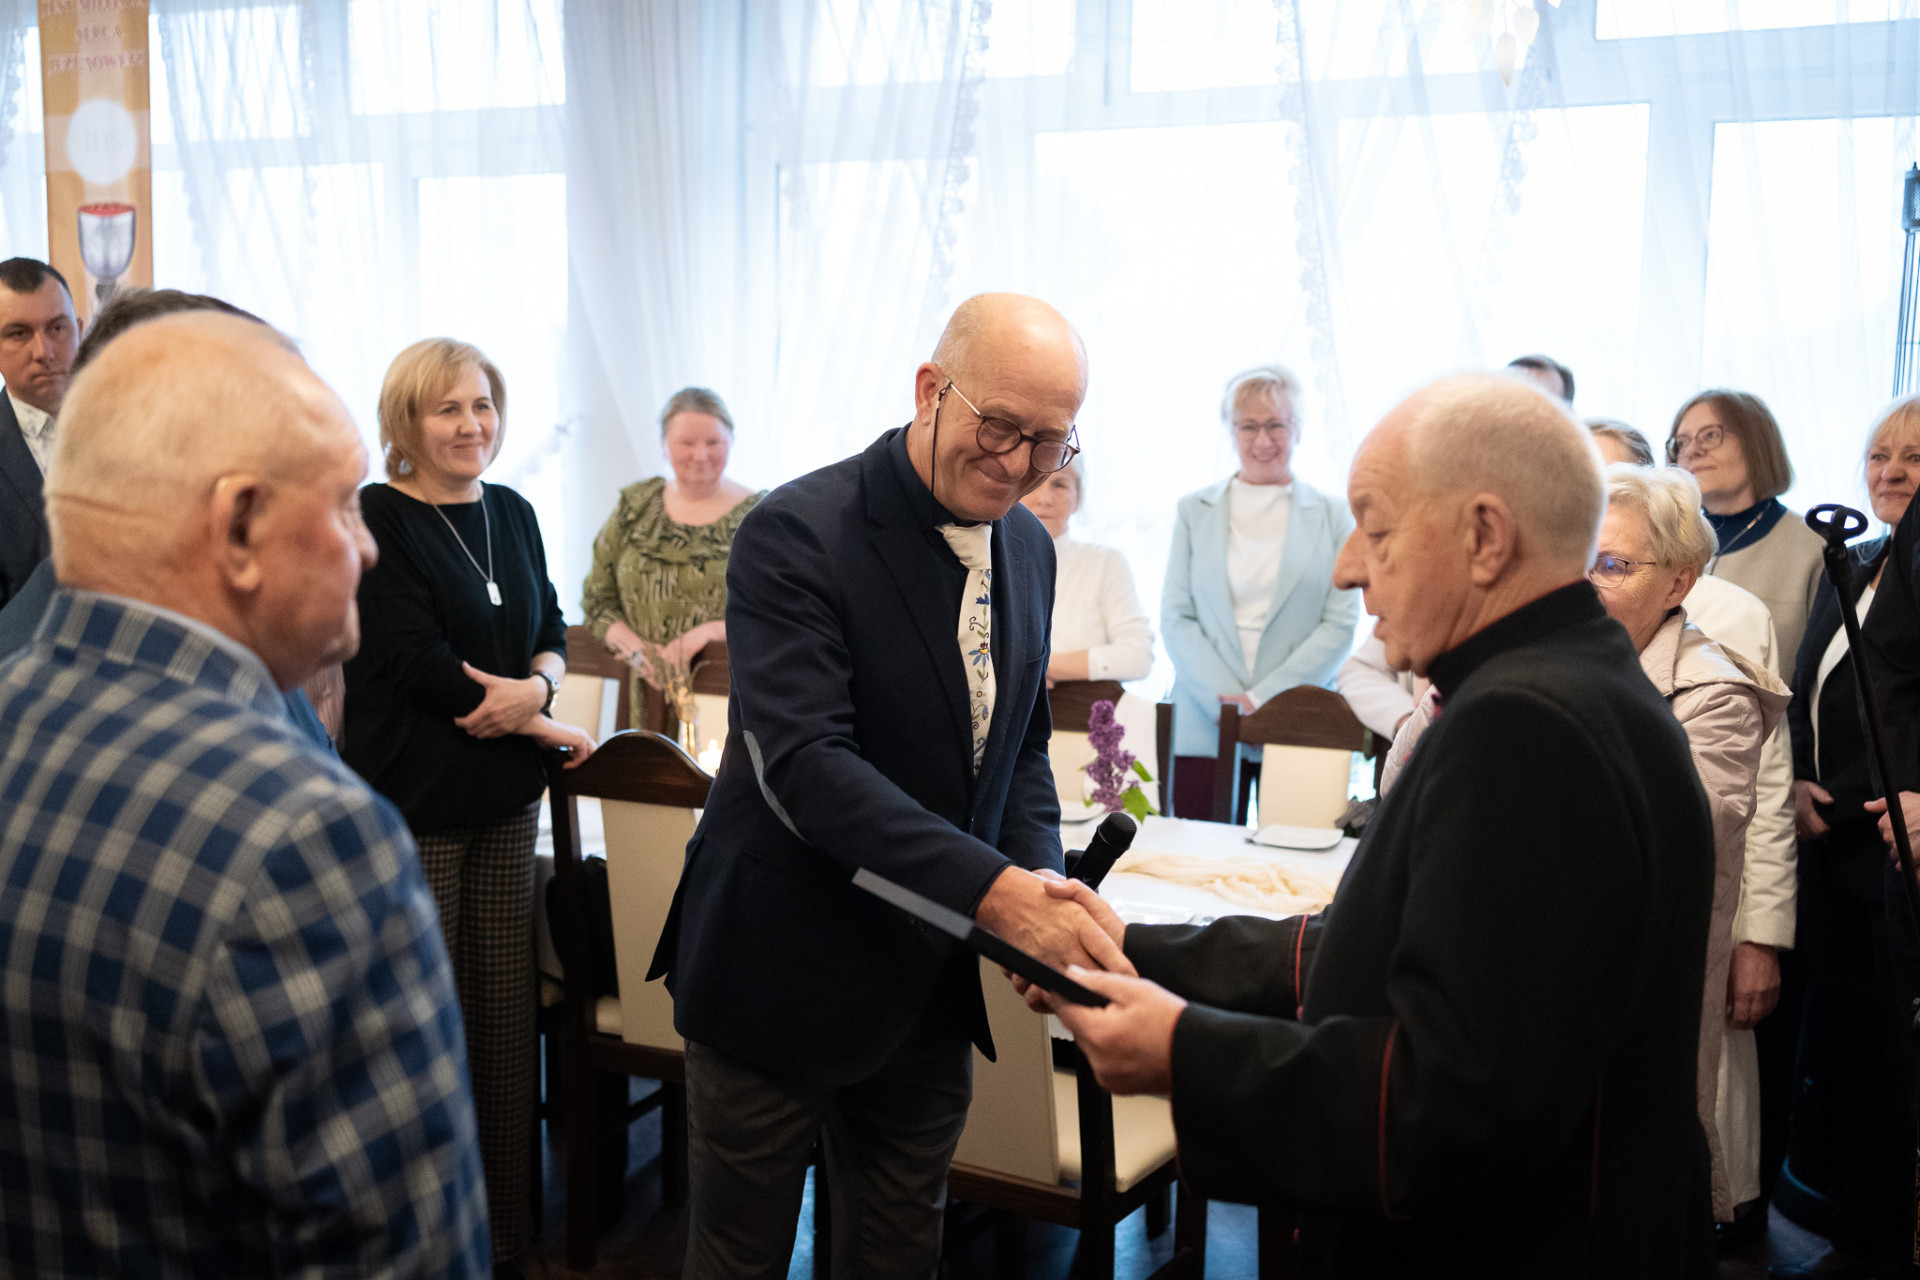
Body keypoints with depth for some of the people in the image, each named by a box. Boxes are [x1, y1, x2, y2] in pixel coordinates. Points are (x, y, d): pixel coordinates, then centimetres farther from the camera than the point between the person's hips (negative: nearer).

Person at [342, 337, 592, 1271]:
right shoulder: (374, 520, -9)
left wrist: (535, 683, -8)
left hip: (506, 793, 6)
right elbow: (416, 662, -15)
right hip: (415, 800, -6)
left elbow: (550, 627, 16)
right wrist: (544, 726, -9)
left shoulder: (511, 513, 11)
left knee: (506, 1008, 9)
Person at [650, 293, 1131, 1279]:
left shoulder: (1028, 547, 4)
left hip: (933, 976, 6)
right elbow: (804, 763, -30)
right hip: (784, 974, -6)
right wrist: (991, 889, -38)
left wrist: (1039, 885, -8)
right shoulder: (795, 536, -20)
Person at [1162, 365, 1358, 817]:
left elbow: (1340, 625, 1)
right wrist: (1224, 699, -8)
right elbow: (1174, 617, 6)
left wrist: (1261, 699, -9)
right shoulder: (1194, 511, 12)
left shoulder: (1333, 516, 7)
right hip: (1204, 727, 1)